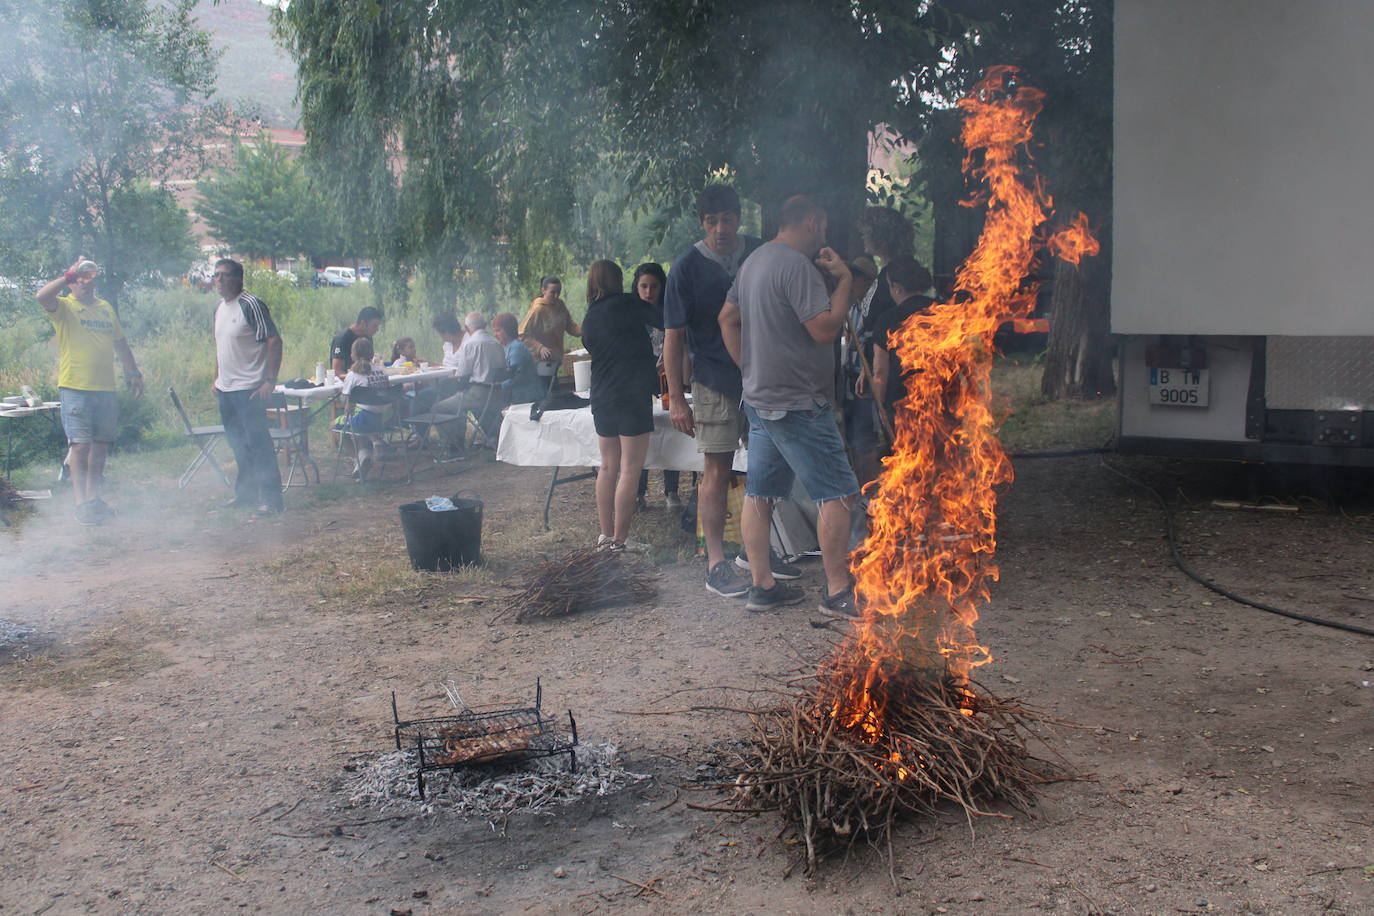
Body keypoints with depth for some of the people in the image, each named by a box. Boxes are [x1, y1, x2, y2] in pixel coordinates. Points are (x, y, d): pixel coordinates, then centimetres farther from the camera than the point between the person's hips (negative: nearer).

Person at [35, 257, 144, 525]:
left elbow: (121, 344, 23)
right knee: (80, 445, -8)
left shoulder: (106, 309, 17)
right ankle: (81, 503, -4)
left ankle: (94, 497, 21)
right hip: (75, 389, -6)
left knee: (100, 445, 11)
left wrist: (134, 373, 19)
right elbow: (42, 296, -24)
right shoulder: (63, 307, -1)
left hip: (106, 389, 6)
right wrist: (68, 275, -17)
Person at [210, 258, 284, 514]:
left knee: (258, 443, -7)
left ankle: (270, 498, -3)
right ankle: (246, 493, 25)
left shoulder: (251, 305, -13)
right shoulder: (219, 308, 13)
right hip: (225, 388, 8)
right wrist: (217, 378, 19)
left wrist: (270, 381, -20)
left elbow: (274, 341, -16)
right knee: (237, 443, 15)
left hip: (249, 388, -8)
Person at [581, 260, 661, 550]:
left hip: (602, 398, 7)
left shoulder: (589, 319, 13)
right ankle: (620, 539, -4)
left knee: (608, 467, 13)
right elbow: (660, 320, 4)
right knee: (630, 469, -4)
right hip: (633, 396, -7)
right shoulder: (626, 304, -6)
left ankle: (606, 534, 17)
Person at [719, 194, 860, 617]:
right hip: (799, 405, -10)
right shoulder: (796, 265, -16)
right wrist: (843, 280, -9)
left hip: (759, 399, 10)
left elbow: (727, 318, 18)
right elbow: (826, 329, -20)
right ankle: (837, 592, -3)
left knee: (759, 494, 10)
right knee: (837, 494, -4)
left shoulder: (754, 260, 14)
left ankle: (762, 586, 16)